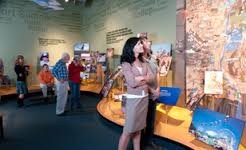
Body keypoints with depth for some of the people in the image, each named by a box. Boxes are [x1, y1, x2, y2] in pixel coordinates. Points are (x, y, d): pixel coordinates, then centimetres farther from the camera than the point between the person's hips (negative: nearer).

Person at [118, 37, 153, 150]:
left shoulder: (143, 62, 8)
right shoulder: (126, 64, -9)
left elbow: (151, 77, 1)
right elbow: (132, 83, -17)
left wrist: (139, 78, -12)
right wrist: (144, 78, -4)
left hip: (144, 98, 6)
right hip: (133, 99, -6)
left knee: (138, 128, 16)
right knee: (128, 130, 2)